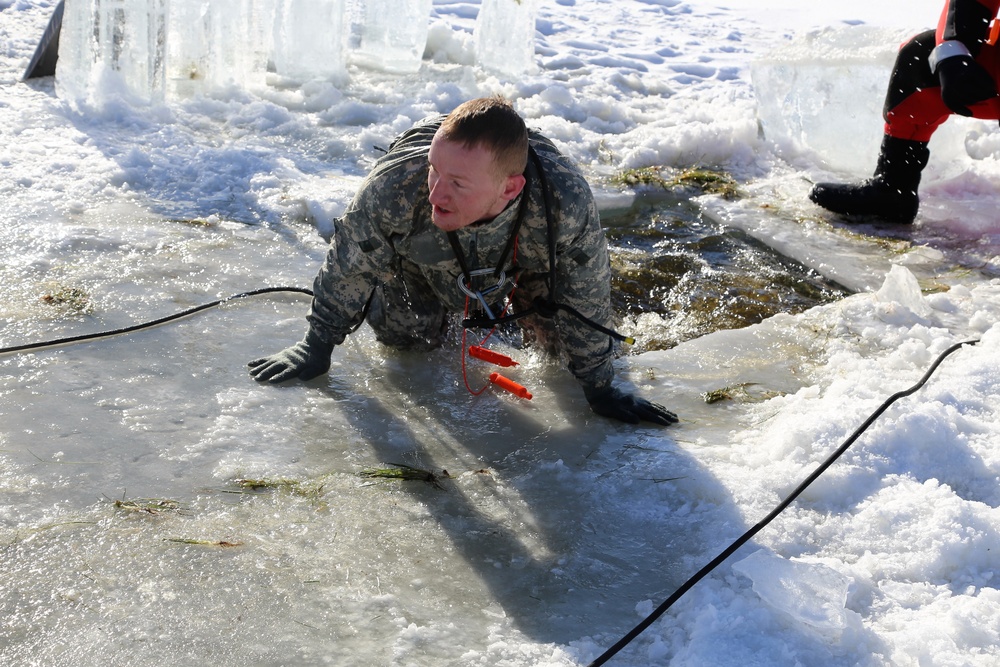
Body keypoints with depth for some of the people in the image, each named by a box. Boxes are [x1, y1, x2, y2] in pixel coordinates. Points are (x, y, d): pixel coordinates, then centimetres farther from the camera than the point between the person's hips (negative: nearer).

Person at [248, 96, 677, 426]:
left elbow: (587, 297, -26)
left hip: (525, 260, 0)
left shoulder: (566, 202, -45)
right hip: (421, 262, 0)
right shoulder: (393, 188, -45)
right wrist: (317, 348, -10)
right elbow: (348, 266, -23)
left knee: (557, 340, 8)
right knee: (407, 339, 8)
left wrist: (601, 391, -15)